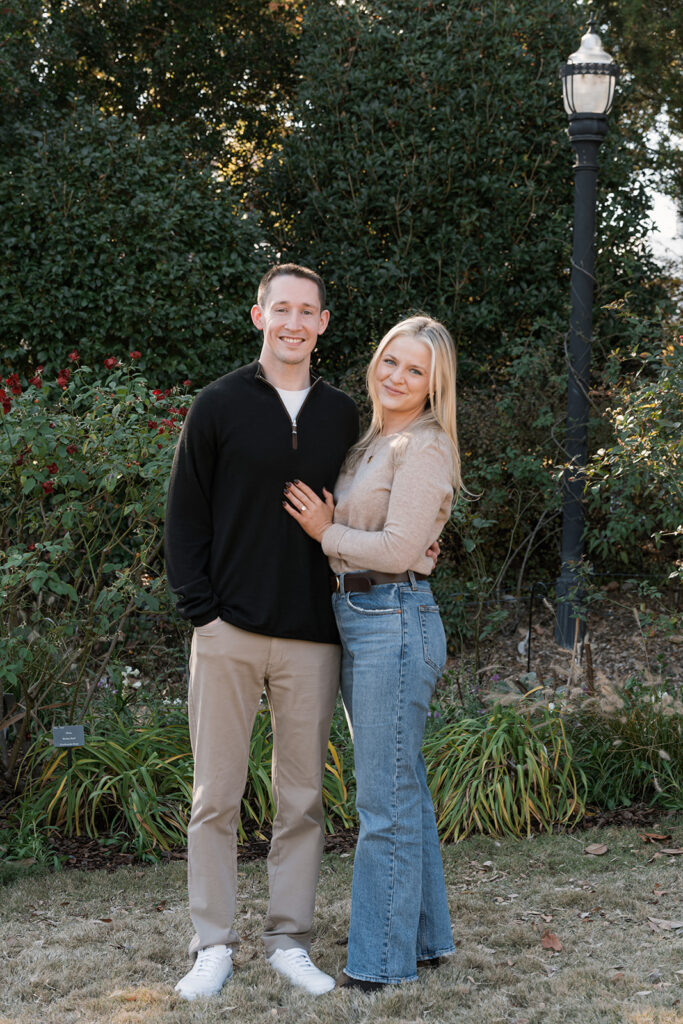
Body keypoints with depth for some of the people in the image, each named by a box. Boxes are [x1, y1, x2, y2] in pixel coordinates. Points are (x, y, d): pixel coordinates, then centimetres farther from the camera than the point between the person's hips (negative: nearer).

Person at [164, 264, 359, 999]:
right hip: (229, 633, -2)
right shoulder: (220, 405, 2)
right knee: (216, 796, 2)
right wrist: (200, 607, -7)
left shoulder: (341, 415, 11)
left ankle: (289, 939, 18)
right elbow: (185, 514, 1)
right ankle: (213, 945, 12)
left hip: (311, 637, 3)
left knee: (302, 797, 7)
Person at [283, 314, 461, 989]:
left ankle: (382, 962, 3)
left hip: (395, 621, -10)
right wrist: (325, 523, 4)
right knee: (404, 788, 16)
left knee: (386, 800, -4)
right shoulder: (373, 443, 17)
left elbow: (397, 547, -18)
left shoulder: (423, 447, -11)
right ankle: (425, 938, 27)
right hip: (357, 618, 10)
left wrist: (325, 533, -7)